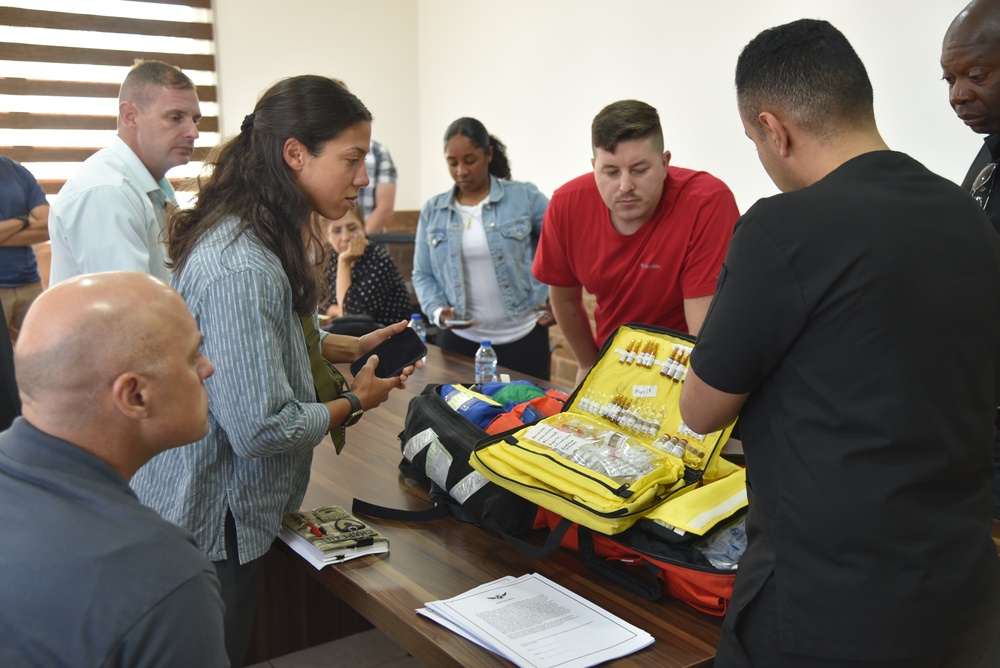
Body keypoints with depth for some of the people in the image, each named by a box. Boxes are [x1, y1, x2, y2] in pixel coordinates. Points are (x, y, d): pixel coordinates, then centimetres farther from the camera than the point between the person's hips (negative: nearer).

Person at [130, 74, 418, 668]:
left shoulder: (265, 234, 3)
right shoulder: (242, 267, -30)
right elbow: (262, 429, -31)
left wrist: (353, 346, 5)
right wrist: (354, 404, -14)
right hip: (211, 522, -9)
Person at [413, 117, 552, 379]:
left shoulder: (524, 197, -3)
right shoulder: (432, 210, 5)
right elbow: (423, 275, 7)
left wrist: (556, 300, -3)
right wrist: (437, 310, -10)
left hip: (522, 337, -2)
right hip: (459, 340, 2)